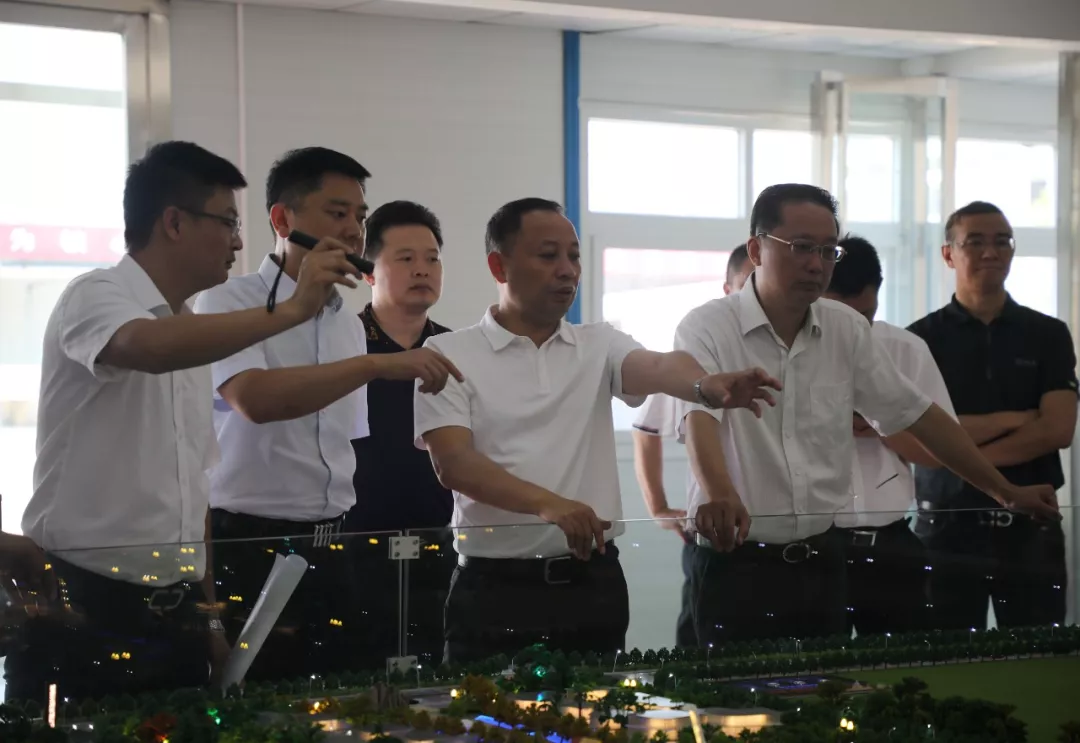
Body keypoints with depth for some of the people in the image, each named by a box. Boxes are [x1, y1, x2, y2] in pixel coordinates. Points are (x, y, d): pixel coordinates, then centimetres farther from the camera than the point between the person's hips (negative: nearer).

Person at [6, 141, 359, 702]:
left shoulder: (195, 336, 14)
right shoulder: (94, 297, -9)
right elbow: (150, 348, -34)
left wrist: (208, 616, 15)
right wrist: (291, 310, -32)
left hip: (174, 615, 7)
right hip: (79, 607, -7)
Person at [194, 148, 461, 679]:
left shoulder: (348, 324, 13)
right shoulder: (230, 303, -7)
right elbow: (254, 399, -26)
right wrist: (377, 365, -31)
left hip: (334, 553, 6)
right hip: (251, 550, -6)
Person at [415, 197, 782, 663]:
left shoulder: (599, 345, 10)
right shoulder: (449, 355, 0)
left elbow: (656, 367, -10)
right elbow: (453, 463, -12)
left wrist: (708, 386, -34)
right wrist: (548, 504, -26)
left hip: (595, 583, 3)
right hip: (496, 586, -3)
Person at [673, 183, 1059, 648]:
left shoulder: (847, 330, 7)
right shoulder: (707, 328, -8)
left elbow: (915, 414, 12)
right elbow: (699, 418, -24)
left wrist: (1007, 493, 12)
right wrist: (720, 495, -45)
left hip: (823, 561, 5)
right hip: (737, 563, -5)